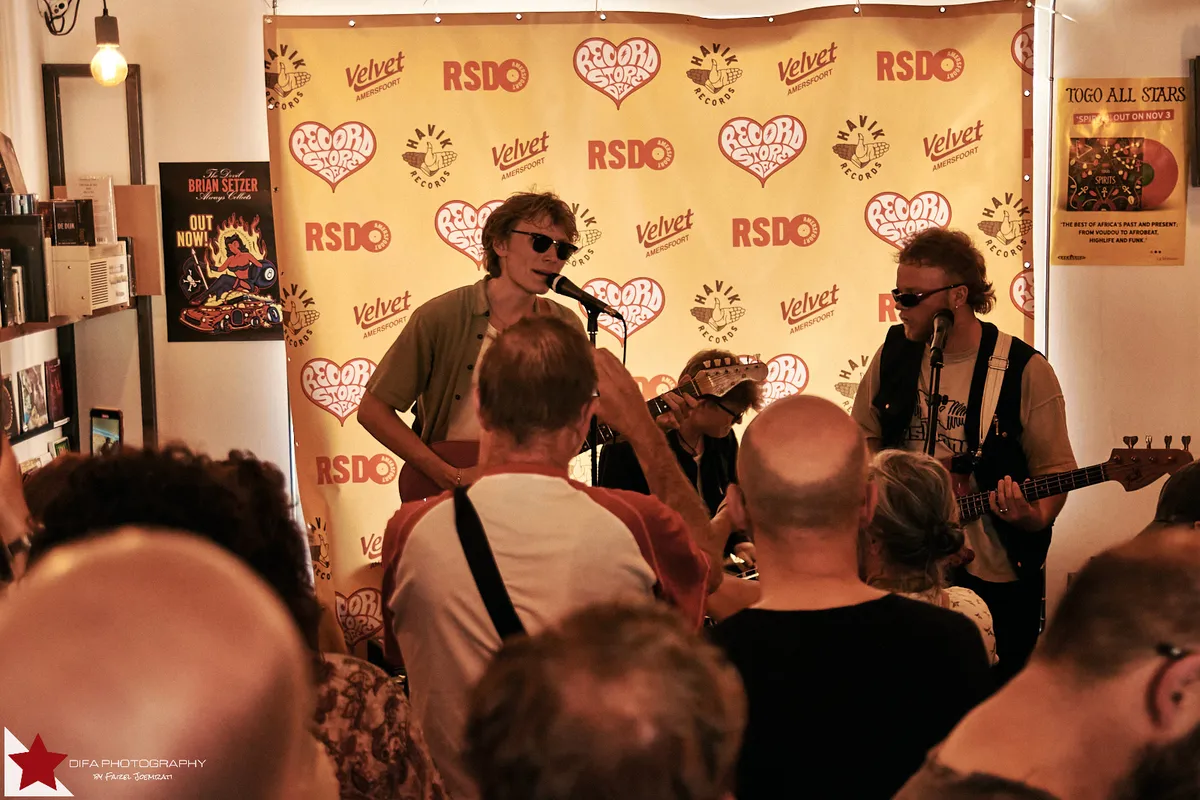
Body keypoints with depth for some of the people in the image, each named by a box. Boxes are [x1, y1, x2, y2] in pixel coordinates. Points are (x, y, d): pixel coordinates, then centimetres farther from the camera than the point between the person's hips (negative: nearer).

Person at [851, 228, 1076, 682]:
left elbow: (1055, 469, -10)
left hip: (997, 577, -4)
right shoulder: (893, 353, 2)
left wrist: (1035, 518, -29)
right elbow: (864, 438, 12)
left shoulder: (1024, 371, -11)